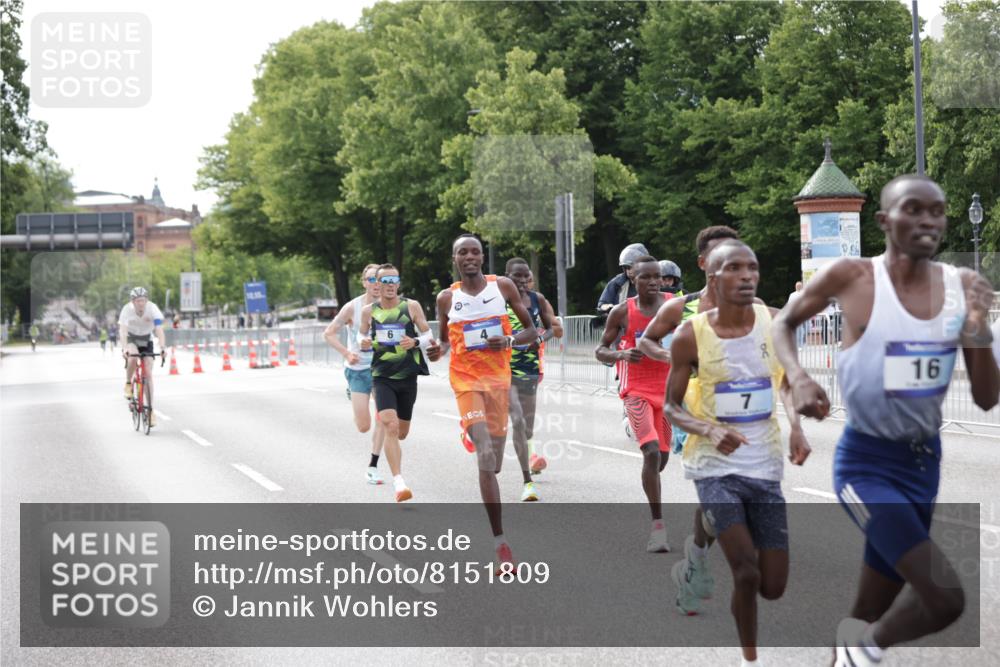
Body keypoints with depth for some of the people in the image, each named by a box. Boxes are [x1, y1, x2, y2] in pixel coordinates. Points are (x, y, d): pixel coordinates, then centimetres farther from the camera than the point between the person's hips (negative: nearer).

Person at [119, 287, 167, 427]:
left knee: (148, 374, -7)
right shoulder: (127, 309, -26)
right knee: (133, 357, -35)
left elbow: (159, 329, -33)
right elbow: (122, 330, -34)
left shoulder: (152, 308, -26)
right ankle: (128, 383, -9)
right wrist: (124, 348, -50)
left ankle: (151, 410, -3)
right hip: (131, 338, -1)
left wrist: (162, 347, -48)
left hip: (147, 340, 1)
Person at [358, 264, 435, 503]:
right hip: (382, 377, -1)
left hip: (407, 376, 1)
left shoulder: (411, 306, -2)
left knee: (401, 432, 13)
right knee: (390, 427, -20)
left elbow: (428, 335, 3)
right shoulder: (368, 311, 0)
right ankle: (399, 483, -20)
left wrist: (415, 342, -18)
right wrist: (364, 343, -8)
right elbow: (363, 334, 16)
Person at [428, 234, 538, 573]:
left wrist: (509, 340, -13)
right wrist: (437, 351, -7)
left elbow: (532, 331, 7)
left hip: (499, 377, 2)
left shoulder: (503, 286, 3)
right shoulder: (447, 298, 5)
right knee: (486, 455, -18)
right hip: (466, 379, -2)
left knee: (493, 463, 6)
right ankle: (501, 544, -21)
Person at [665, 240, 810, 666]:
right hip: (715, 466, -3)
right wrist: (711, 431, -20)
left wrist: (797, 428, -5)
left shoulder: (776, 324, -4)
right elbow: (672, 407, -1)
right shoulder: (690, 336, -10)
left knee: (773, 587, 6)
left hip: (766, 466, 3)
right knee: (747, 573, -17)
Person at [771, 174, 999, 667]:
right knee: (945, 597, -19)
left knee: (872, 613, 16)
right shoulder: (852, 277, -13)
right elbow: (783, 323, 5)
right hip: (867, 461, -5)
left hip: (924, 461, 5)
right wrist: (797, 377, -14)